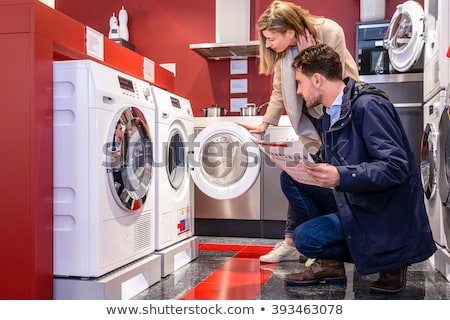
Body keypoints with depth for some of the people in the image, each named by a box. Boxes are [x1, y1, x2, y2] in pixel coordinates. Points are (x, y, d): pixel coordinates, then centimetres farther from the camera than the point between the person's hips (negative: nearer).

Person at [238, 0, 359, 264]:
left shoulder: (330, 32, -23)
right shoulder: (283, 50, -7)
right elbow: (280, 92, 3)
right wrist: (265, 124, 0)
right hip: (311, 117, 4)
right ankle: (291, 241, 6)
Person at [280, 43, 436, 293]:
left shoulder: (368, 105, -19)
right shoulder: (329, 115, 8)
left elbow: (396, 167, -25)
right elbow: (329, 163, 13)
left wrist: (341, 177, -36)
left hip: (385, 213, -8)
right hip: (352, 200, 9)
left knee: (305, 238, -18)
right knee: (291, 179, -1)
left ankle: (389, 259, 3)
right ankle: (329, 264, 6)